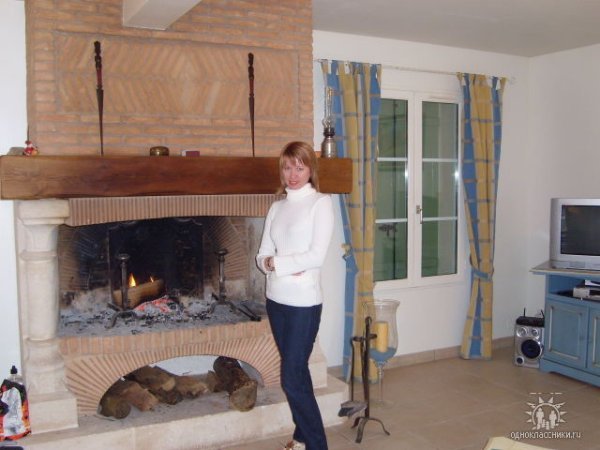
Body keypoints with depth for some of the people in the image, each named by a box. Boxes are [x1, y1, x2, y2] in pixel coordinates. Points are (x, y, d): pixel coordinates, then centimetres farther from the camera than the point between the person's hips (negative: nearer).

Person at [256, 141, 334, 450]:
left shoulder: (321, 203, -6)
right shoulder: (276, 208, 11)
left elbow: (317, 256, -15)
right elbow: (261, 256, 7)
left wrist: (276, 262, -10)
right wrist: (272, 264, -15)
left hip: (304, 302, -6)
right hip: (276, 300, 6)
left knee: (292, 379, -4)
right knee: (296, 372, 16)